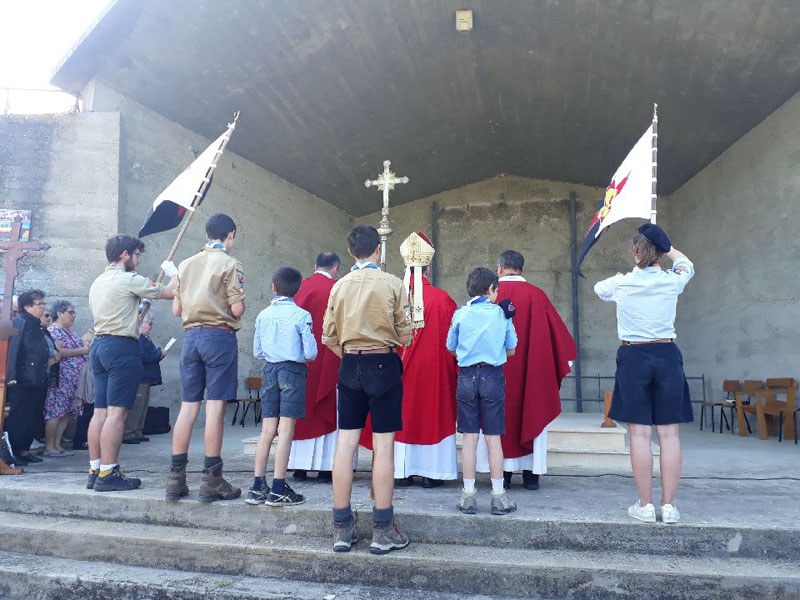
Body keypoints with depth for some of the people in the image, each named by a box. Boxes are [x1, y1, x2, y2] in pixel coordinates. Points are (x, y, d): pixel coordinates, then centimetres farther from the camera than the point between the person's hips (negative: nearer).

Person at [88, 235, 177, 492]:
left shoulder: (97, 282, 19)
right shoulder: (129, 280, -8)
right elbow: (170, 293, -6)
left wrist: (137, 306, 30)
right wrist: (173, 272, 12)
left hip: (98, 345, 9)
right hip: (121, 347, -9)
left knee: (100, 412, 8)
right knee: (116, 412, -8)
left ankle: (95, 470, 11)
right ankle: (108, 474, -8)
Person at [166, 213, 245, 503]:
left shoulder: (186, 264, 13)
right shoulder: (229, 264, -5)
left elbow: (177, 309, 14)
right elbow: (237, 309, -10)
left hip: (191, 335, 6)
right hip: (220, 336, -6)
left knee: (188, 406, 9)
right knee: (215, 406, -4)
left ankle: (176, 478, 12)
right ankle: (211, 480, -1)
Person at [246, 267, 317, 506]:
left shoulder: (263, 315, 5)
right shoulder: (301, 315, -7)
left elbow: (257, 352, 9)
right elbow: (311, 353, -9)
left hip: (270, 370, 4)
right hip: (293, 371, -4)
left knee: (267, 430, 8)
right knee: (286, 430, -2)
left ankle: (258, 487, 12)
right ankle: (278, 489, 0)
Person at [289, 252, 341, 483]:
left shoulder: (301, 287, 3)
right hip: (329, 360, -3)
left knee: (302, 409, 10)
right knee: (328, 411, 4)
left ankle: (300, 466, 14)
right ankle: (325, 467, 5)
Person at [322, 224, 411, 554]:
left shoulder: (340, 285, 3)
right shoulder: (392, 284, -5)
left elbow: (328, 337, 4)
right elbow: (404, 335, -4)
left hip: (350, 366, 3)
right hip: (383, 365, -3)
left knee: (346, 443, 6)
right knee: (383, 444, 1)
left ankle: (342, 528, 13)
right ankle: (383, 530, 7)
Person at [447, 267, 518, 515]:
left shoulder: (460, 314, 2)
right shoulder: (502, 313, 0)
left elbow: (451, 348, 10)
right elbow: (511, 350, 7)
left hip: (466, 376, 1)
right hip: (493, 376, -1)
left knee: (469, 437, 6)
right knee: (493, 437, 4)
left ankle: (469, 495, 11)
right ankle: (498, 495, 10)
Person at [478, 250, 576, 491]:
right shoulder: (537, 295, -1)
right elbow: (557, 330, 4)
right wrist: (566, 357, 16)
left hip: (496, 369, -1)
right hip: (532, 369, 1)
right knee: (533, 415, 10)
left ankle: (503, 472, 10)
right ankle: (531, 473, 12)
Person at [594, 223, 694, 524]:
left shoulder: (622, 283, -4)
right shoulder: (672, 281, -1)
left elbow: (599, 288, 21)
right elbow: (685, 263, 24)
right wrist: (663, 245, 33)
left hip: (634, 357, -1)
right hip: (667, 356, 1)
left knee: (640, 432, 2)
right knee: (669, 432, 5)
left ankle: (645, 505, 7)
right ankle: (669, 505, 9)